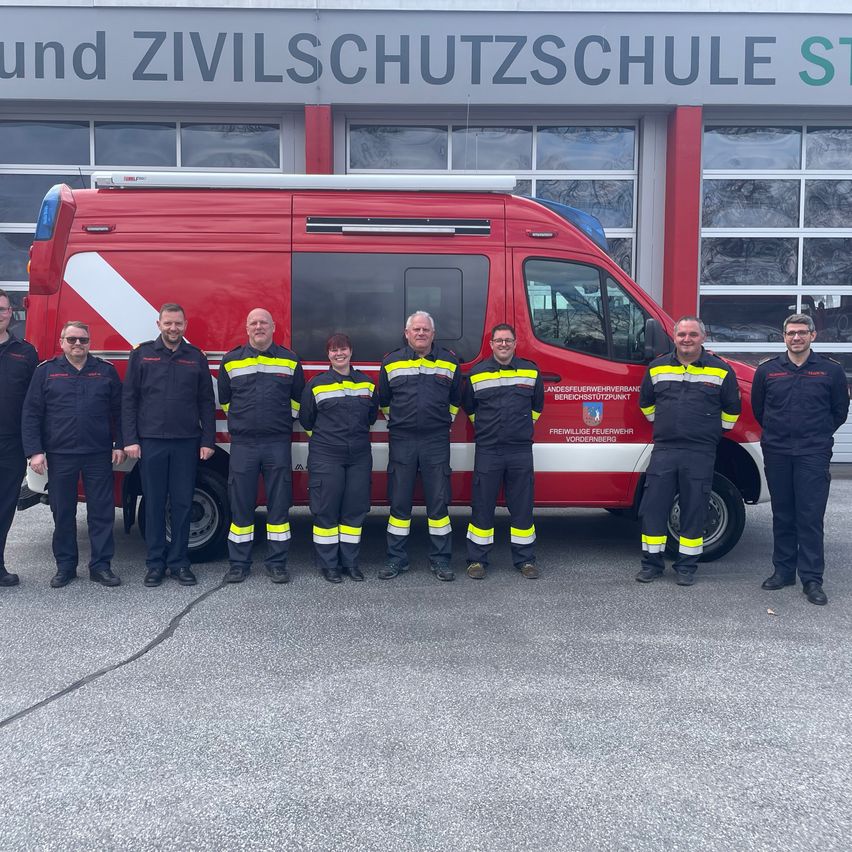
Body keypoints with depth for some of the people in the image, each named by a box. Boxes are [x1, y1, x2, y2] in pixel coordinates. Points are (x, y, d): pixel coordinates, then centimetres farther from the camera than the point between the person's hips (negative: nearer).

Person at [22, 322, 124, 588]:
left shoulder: (106, 370, 7)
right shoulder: (46, 371, 4)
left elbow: (118, 411, 9)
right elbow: (31, 413, 2)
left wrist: (119, 444, 2)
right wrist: (35, 451, -6)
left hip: (99, 455, 0)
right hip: (59, 455, 0)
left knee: (102, 511, 3)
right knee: (62, 513, 8)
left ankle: (101, 566, 12)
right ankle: (65, 566, 20)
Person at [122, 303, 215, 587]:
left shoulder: (196, 357, 8)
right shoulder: (142, 354, 5)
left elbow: (206, 402, 8)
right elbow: (128, 398, 3)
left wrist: (208, 441, 2)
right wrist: (130, 439, -4)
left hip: (186, 442, 1)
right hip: (151, 441, -1)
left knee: (182, 504, 5)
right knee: (154, 504, 5)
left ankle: (179, 562, 15)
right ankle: (155, 562, 15)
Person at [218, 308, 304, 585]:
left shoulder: (290, 361, 6)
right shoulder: (231, 361, 6)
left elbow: (297, 400, 15)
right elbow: (225, 401, 16)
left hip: (278, 444, 0)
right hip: (242, 444, 0)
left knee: (278, 505, 3)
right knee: (241, 506, 4)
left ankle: (277, 563, 12)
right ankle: (239, 563, 13)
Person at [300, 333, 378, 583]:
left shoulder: (367, 383, 8)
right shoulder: (316, 384, 0)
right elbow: (306, 419, 8)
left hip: (359, 457, 3)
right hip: (326, 457, -3)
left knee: (355, 509, 6)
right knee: (326, 510, 0)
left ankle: (350, 561, 17)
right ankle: (328, 563, 10)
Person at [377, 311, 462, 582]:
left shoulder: (449, 362, 6)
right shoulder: (391, 363, 5)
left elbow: (455, 399, 19)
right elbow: (383, 400, 16)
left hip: (436, 441, 0)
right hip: (401, 440, 0)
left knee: (438, 501, 2)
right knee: (399, 502, 4)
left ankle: (440, 560, 11)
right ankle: (396, 558, 14)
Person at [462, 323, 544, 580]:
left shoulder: (531, 371, 7)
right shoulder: (477, 374, 3)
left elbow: (537, 405, 21)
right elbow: (468, 407, 17)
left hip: (521, 450, 1)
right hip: (487, 450, -1)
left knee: (522, 506, 6)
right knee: (482, 506, 2)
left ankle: (524, 559, 17)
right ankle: (477, 559, 11)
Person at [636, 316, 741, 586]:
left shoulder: (721, 370, 2)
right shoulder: (657, 368, 7)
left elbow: (731, 409, 11)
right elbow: (646, 402, 22)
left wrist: (711, 433, 12)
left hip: (700, 453, -2)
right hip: (663, 450, 2)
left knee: (694, 510, 3)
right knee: (653, 507, 1)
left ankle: (686, 566, 15)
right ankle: (652, 563, 13)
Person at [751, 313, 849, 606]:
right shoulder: (767, 370, 5)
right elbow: (758, 408, 17)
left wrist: (819, 436, 13)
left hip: (813, 455, -2)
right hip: (777, 453, 2)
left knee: (811, 517, -4)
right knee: (782, 516, 10)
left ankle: (812, 579, 2)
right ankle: (783, 571, 21)